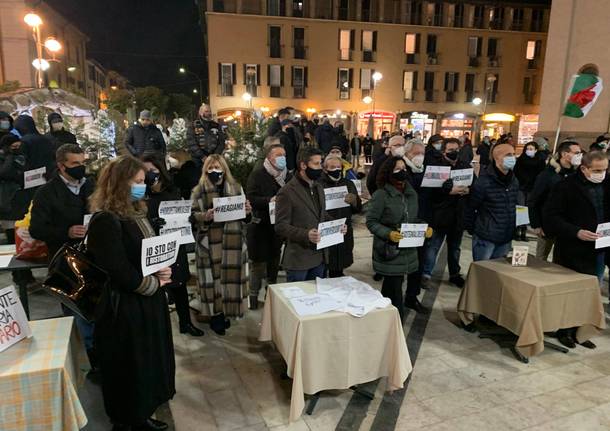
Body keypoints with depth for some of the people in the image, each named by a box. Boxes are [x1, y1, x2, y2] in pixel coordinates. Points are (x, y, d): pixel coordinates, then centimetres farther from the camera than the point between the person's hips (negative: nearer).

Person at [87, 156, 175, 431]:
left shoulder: (136, 213, 8)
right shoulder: (105, 221, -21)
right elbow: (119, 272, -24)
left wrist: (162, 270, -4)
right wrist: (154, 284, -11)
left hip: (148, 302, 9)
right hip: (124, 307, -9)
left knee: (149, 362, 19)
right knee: (129, 368, 8)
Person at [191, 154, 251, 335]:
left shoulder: (236, 187, 8)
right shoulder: (198, 191, 1)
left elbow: (243, 215, 13)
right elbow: (193, 216, -3)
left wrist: (247, 211, -9)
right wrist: (205, 216, -23)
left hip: (232, 241, 3)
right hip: (209, 243, -2)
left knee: (230, 276, 8)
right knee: (212, 278, 2)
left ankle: (225, 311, 27)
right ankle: (214, 315, 17)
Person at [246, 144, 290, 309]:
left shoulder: (288, 175, 8)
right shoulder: (257, 174, -7)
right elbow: (251, 197, -15)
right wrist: (269, 201, -28)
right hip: (261, 225, -5)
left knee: (275, 261, 17)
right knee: (259, 263, 0)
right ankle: (253, 295, 13)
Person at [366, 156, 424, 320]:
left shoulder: (411, 193, 10)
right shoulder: (381, 195, -11)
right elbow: (371, 221, -10)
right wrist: (388, 233, -23)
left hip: (408, 249, 6)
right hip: (389, 250, -5)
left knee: (393, 284, 14)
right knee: (394, 286, -1)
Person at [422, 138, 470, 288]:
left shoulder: (466, 166, 7)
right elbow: (431, 190, -17)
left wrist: (468, 190, -12)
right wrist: (449, 191, -26)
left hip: (458, 214, 5)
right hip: (439, 214, -5)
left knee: (455, 247, 19)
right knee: (433, 246, 2)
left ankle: (454, 274, 34)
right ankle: (425, 274, 13)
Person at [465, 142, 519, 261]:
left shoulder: (514, 181, 7)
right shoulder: (483, 182, -16)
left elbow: (514, 206, 16)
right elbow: (470, 208, -12)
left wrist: (514, 229, 12)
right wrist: (471, 230, -5)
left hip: (506, 238, 6)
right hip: (485, 238, -6)